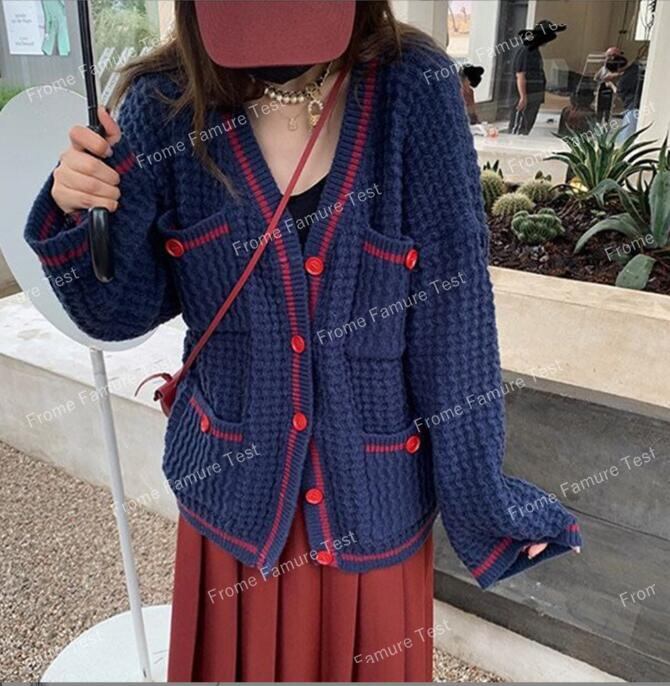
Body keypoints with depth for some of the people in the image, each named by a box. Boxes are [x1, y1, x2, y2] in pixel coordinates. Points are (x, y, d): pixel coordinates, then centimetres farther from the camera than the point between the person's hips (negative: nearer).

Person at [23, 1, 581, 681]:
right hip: (235, 488, 1)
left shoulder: (415, 90, -13)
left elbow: (453, 314, -12)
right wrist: (77, 215, -22)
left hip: (375, 489, 0)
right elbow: (124, 311, -2)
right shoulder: (166, 104, -9)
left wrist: (479, 493, -7)